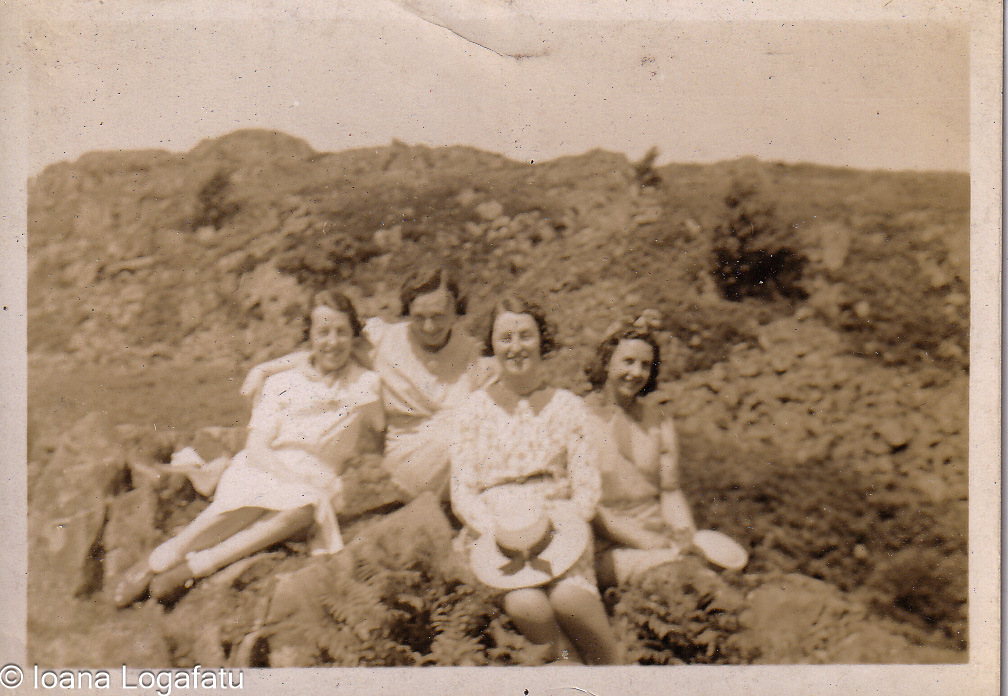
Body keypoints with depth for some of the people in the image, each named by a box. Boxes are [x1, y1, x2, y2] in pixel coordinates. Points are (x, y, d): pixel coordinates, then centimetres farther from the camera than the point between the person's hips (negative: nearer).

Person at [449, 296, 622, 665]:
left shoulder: (566, 405, 10)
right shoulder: (473, 409, 9)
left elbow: (587, 488, 6)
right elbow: (462, 493, 5)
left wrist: (549, 527, -12)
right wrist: (500, 531, -14)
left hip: (559, 527, 1)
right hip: (494, 532, 0)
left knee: (568, 597, -31)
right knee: (526, 603, -32)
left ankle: (615, 666, -10)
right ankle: (569, 663, -11)